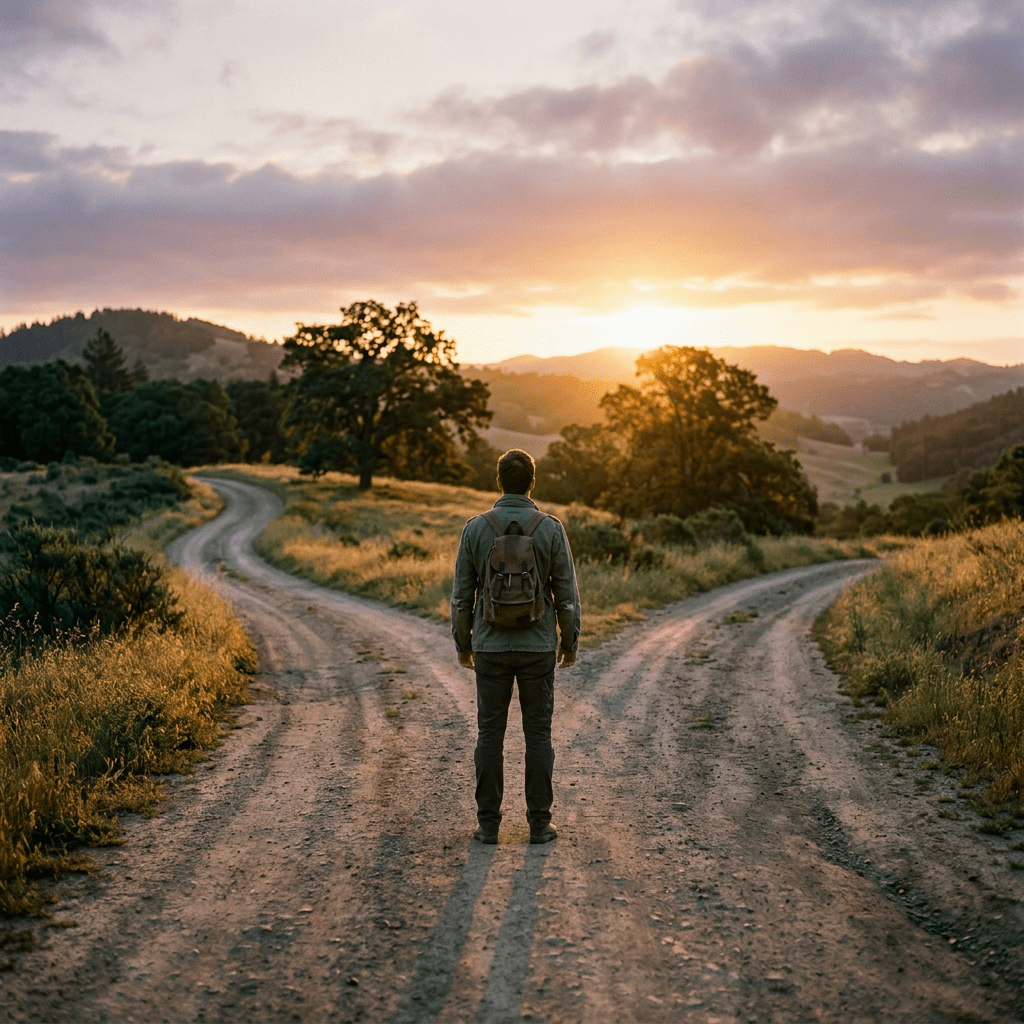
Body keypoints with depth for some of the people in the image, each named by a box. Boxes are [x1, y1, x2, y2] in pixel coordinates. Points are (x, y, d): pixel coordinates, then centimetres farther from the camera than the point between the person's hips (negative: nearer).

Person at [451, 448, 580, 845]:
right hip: (538, 647, 0)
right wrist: (570, 644, 8)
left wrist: (462, 645, 11)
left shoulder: (476, 528, -4)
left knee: (490, 734, 7)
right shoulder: (551, 529, -6)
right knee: (538, 734, 6)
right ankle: (539, 823, 9)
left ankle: (488, 823, 10)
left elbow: (462, 595, -1)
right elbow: (567, 595, -4)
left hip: (491, 647, 1)